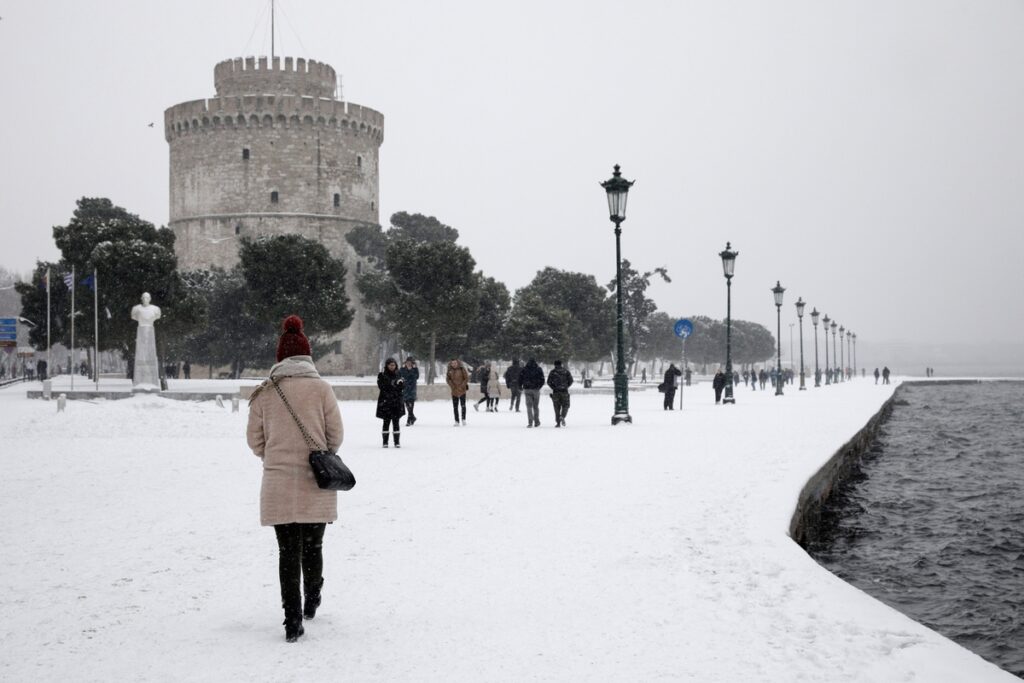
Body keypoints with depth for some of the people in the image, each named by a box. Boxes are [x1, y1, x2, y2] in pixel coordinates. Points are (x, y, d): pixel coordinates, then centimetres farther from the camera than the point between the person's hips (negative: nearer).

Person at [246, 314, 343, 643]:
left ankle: (292, 621, 0)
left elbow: (255, 439, 4)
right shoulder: (321, 389, -5)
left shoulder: (264, 393, -2)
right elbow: (335, 434, 0)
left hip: (278, 485, 0)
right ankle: (311, 602, 36)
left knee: (288, 551, 4)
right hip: (316, 484, 0)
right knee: (312, 546, 18)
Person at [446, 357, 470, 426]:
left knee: (463, 405, -9)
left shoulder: (462, 369, -4)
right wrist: (452, 386, -4)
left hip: (462, 390, -3)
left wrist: (462, 386, -10)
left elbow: (466, 378, -3)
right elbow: (448, 379, 9)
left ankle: (463, 419, 3)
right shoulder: (450, 371, 4)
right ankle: (456, 421, 9)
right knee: (455, 406, 4)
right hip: (454, 391, 3)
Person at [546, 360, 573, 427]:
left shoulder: (552, 372, 2)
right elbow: (571, 380, 0)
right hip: (564, 391, 0)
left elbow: (549, 382, -3)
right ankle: (562, 417, -18)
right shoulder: (566, 371, 5)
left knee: (557, 407, 8)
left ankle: (558, 422, 3)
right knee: (565, 406, 10)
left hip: (556, 391, 0)